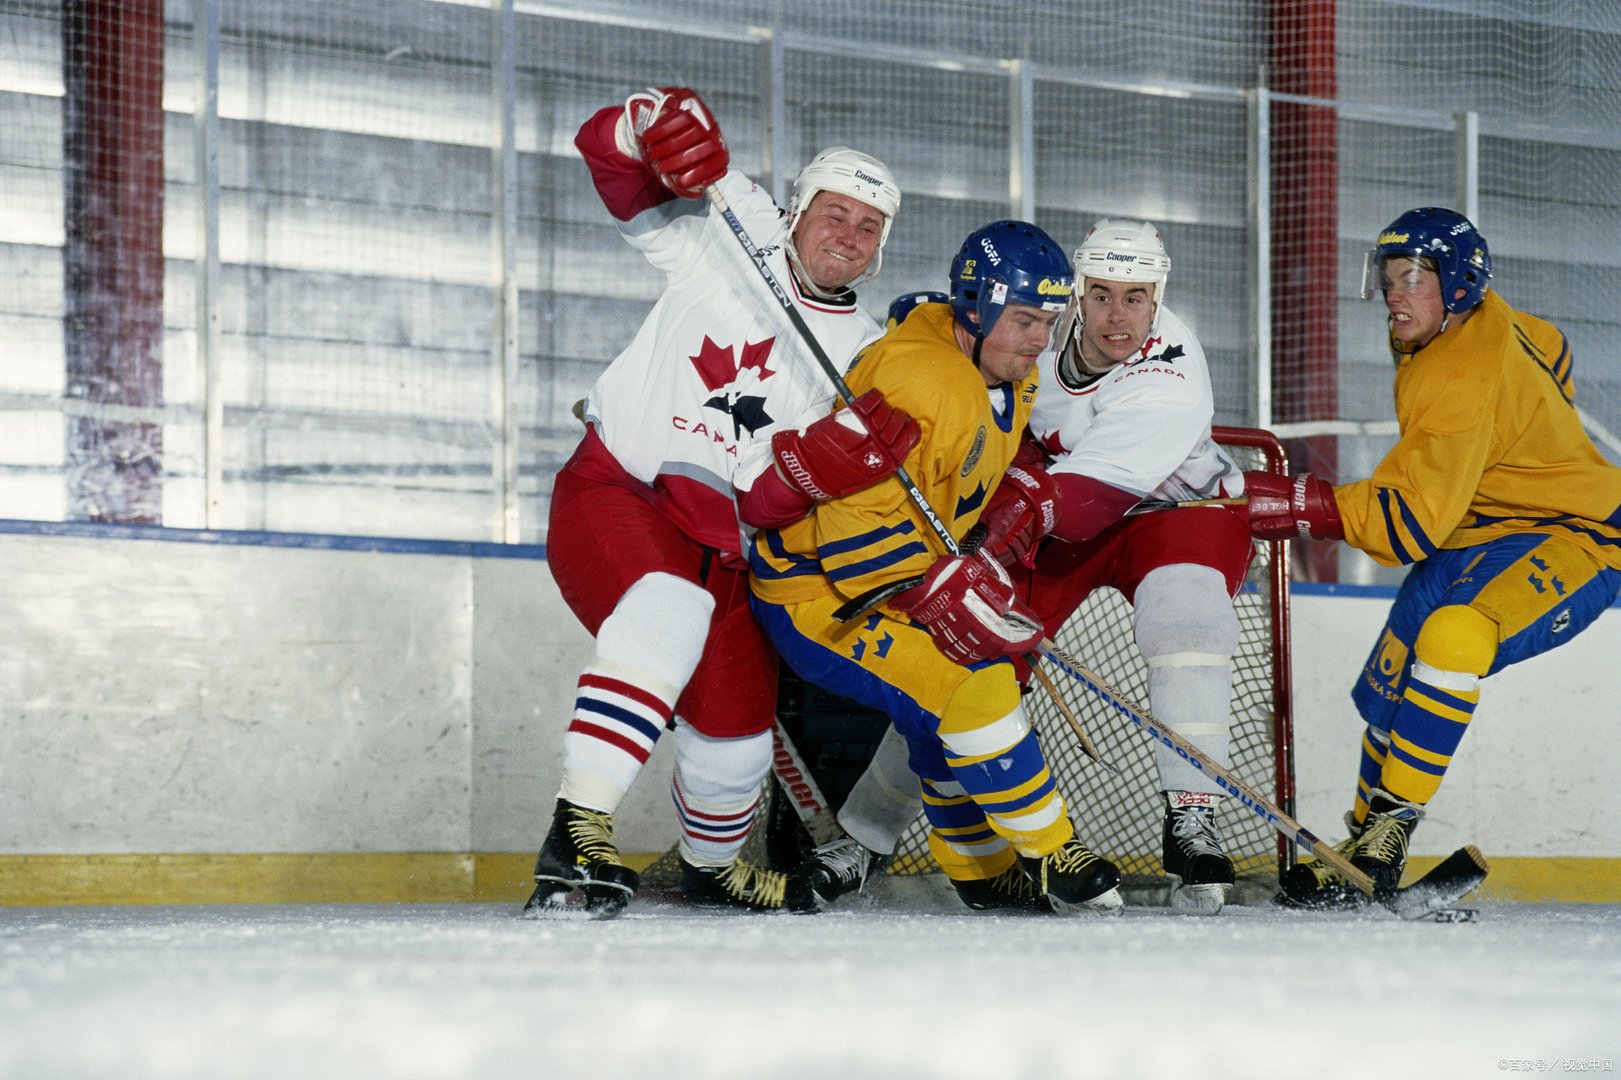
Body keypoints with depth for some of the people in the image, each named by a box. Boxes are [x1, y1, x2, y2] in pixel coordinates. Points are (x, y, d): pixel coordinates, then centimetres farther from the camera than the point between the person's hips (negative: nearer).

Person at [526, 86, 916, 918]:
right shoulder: (738, 235, -4)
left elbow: (769, 497, -8)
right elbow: (608, 147, -8)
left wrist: (826, 460, -30)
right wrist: (665, 123, -30)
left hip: (717, 541, 5)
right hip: (613, 491, -5)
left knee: (736, 736, 10)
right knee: (669, 612, -35)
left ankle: (710, 864, 45)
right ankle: (576, 836, -41)